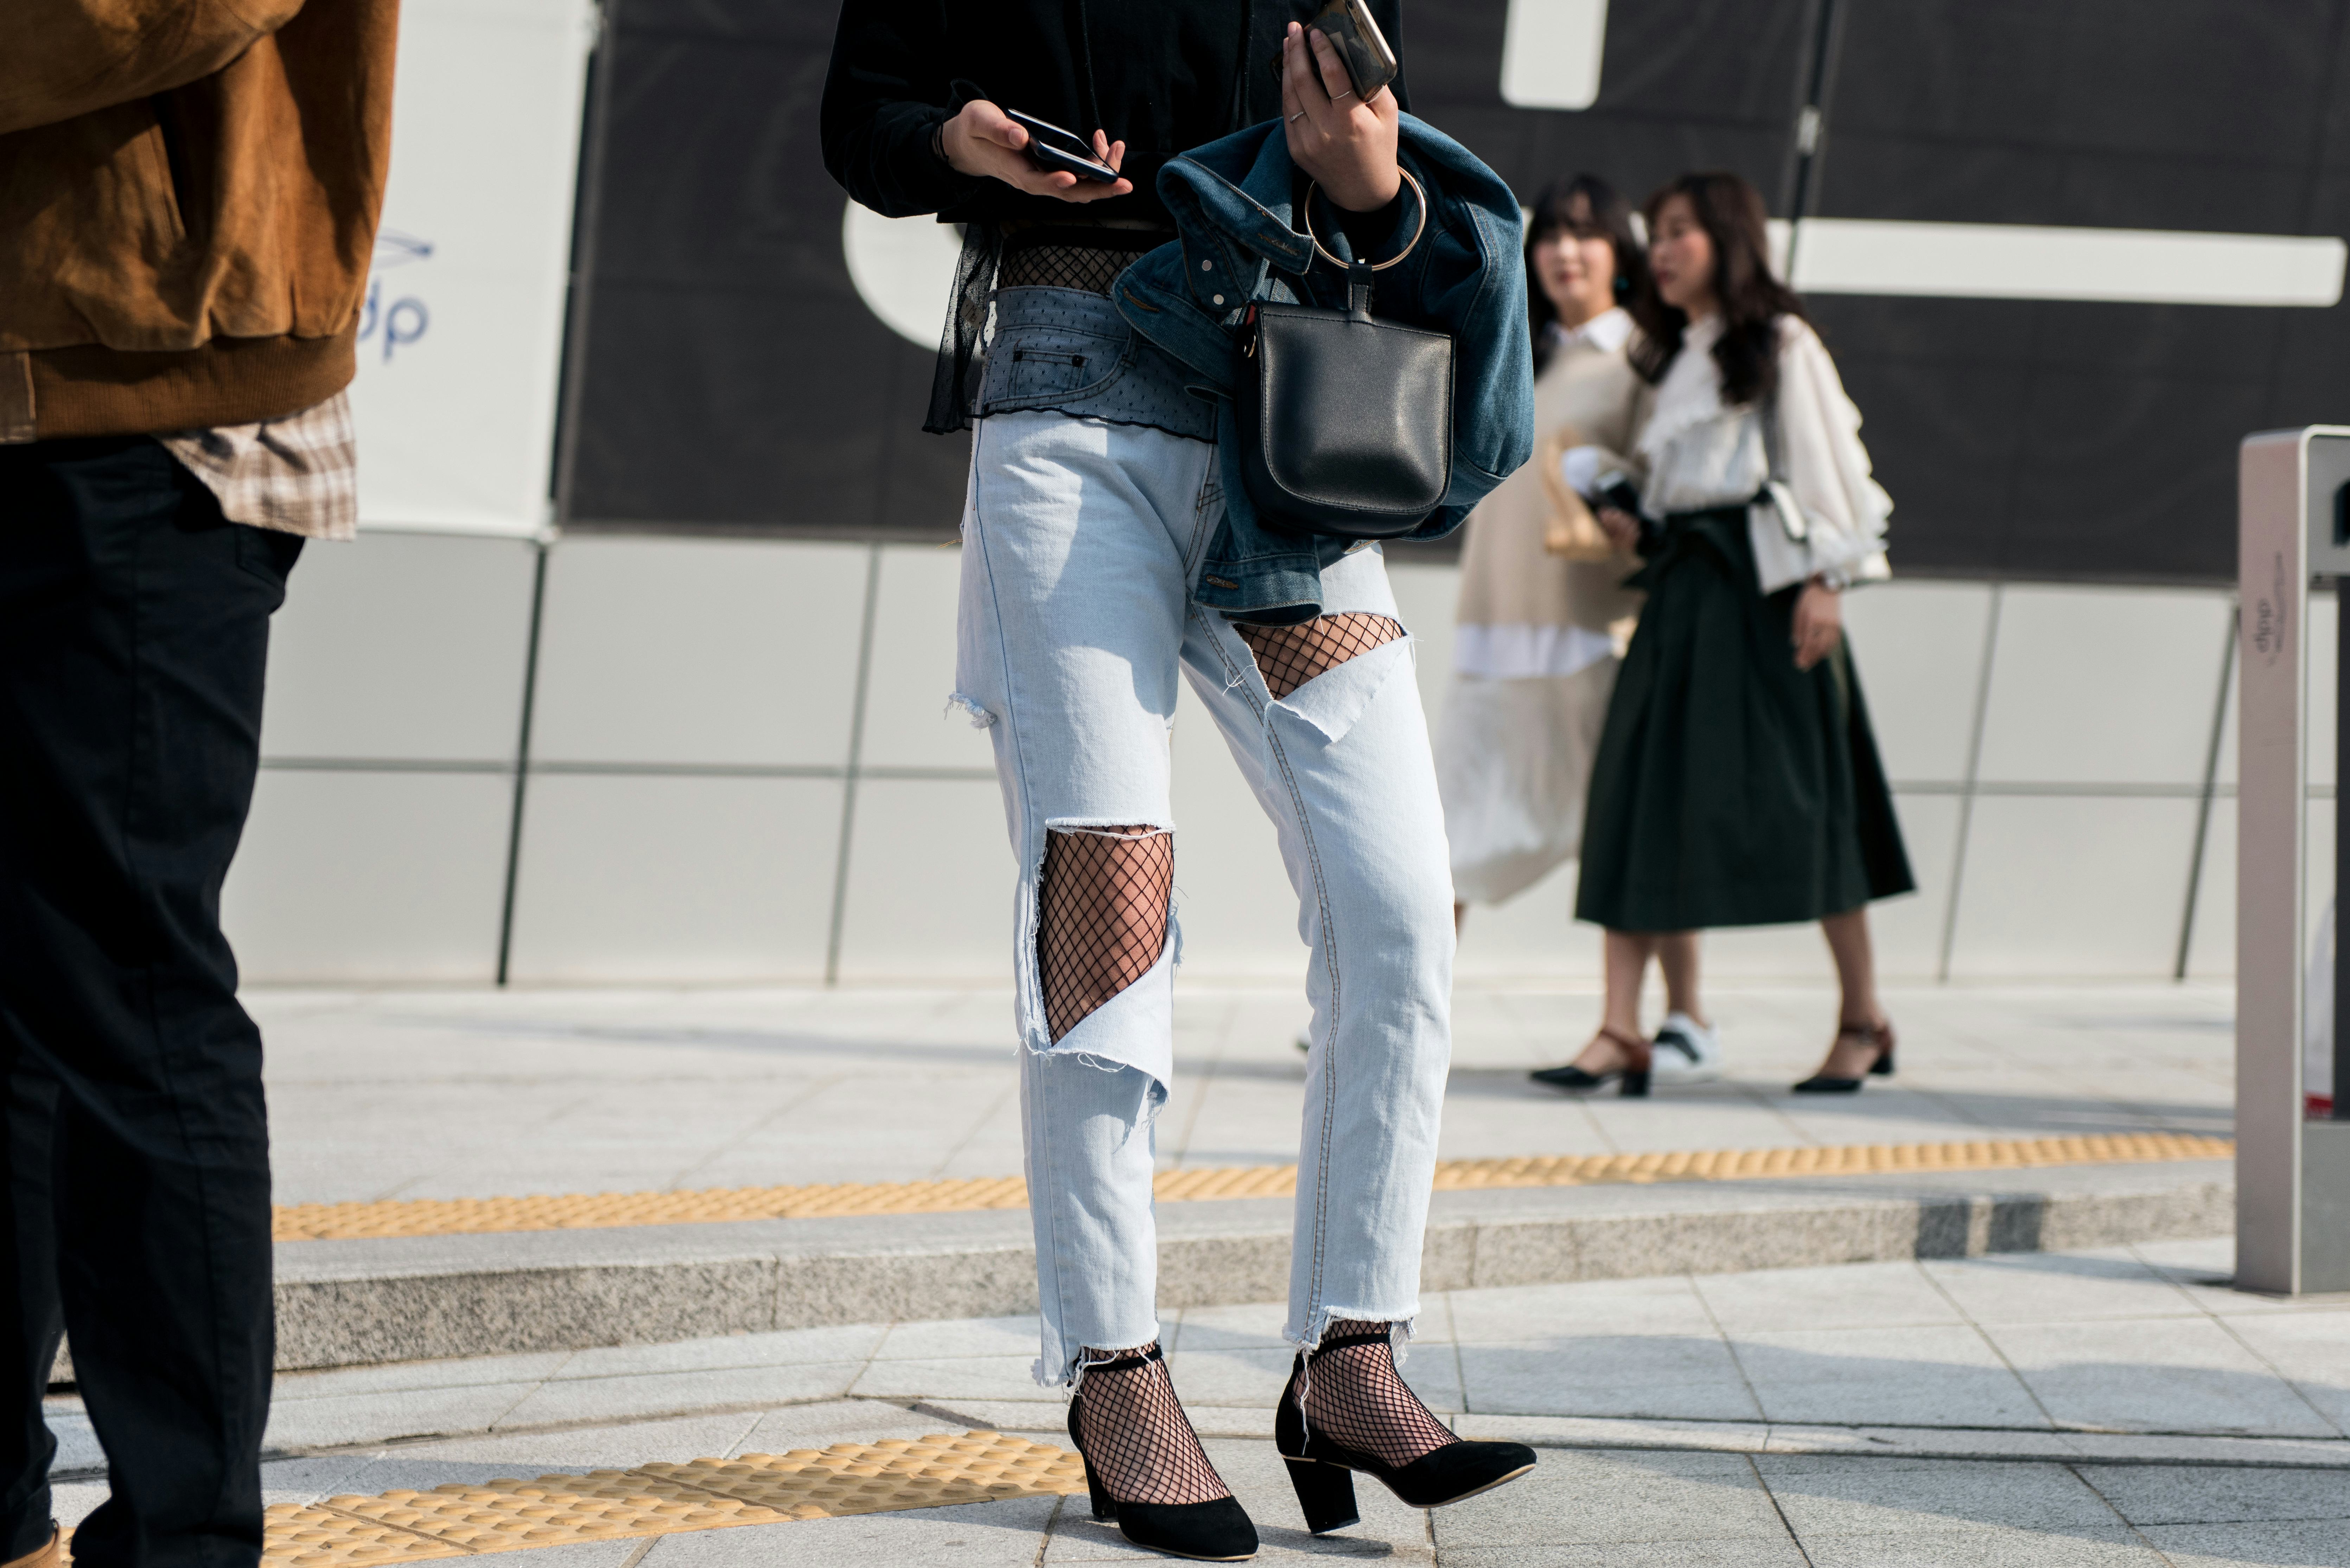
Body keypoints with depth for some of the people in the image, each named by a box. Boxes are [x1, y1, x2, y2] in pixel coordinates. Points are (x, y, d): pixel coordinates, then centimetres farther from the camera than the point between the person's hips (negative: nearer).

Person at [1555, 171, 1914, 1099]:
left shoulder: (1781, 344, -1)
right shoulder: (1674, 358, 20)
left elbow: (1822, 460, -7)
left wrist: (1824, 580, -15)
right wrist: (1634, 521, 6)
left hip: (1762, 580, -7)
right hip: (1682, 586, 7)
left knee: (1793, 795, -6)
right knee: (1650, 790, -3)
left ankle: (1862, 1017, 3)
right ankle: (1628, 1031, -6)